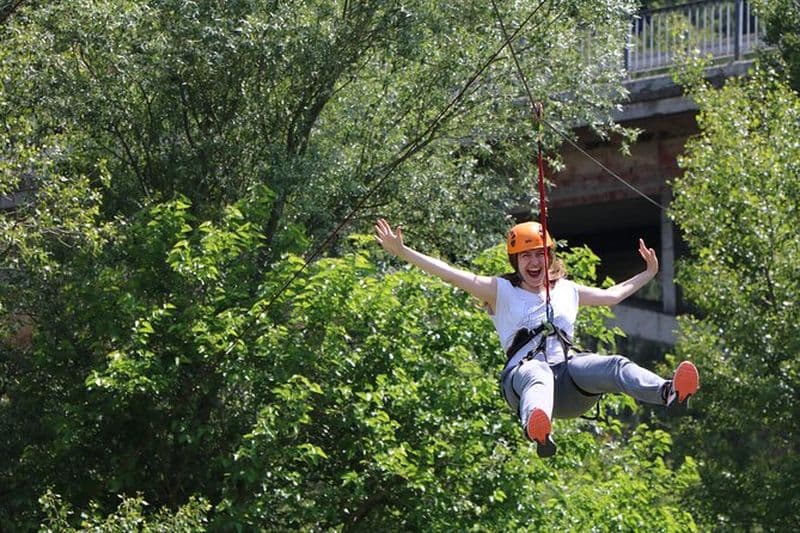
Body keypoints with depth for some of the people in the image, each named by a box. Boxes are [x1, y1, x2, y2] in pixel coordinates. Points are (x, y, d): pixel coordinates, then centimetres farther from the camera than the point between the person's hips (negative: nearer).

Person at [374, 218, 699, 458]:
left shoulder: (567, 291, 31)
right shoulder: (500, 291, 19)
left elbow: (612, 295, 47)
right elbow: (450, 274, 12)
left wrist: (648, 273, 55)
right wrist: (401, 251, 5)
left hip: (569, 369, 4)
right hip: (523, 373, -4)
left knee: (615, 366, -29)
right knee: (538, 375, -43)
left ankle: (669, 394, -61)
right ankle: (537, 429, -79)